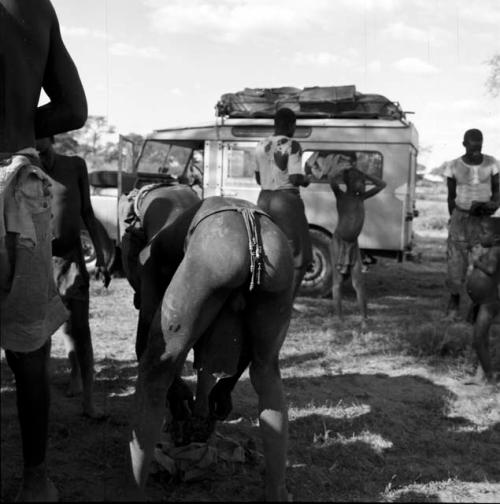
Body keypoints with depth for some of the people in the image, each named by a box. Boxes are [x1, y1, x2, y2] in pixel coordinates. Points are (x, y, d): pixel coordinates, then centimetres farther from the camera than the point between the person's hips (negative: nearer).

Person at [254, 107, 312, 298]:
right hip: (287, 203, -6)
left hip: (264, 201, 7)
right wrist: (306, 180, 3)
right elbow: (295, 179, -18)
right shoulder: (292, 146, -12)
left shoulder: (261, 146, 8)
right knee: (300, 257, 5)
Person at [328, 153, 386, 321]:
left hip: (353, 244, 5)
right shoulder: (341, 195, -7)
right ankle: (340, 318, 3)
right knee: (337, 282, 0)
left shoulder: (361, 198, 10)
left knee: (358, 283, 3)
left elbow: (381, 185, 16)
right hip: (339, 242, -5)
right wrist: (343, 167, -13)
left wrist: (361, 173, 9)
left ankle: (365, 318, 6)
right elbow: (331, 179, -26)